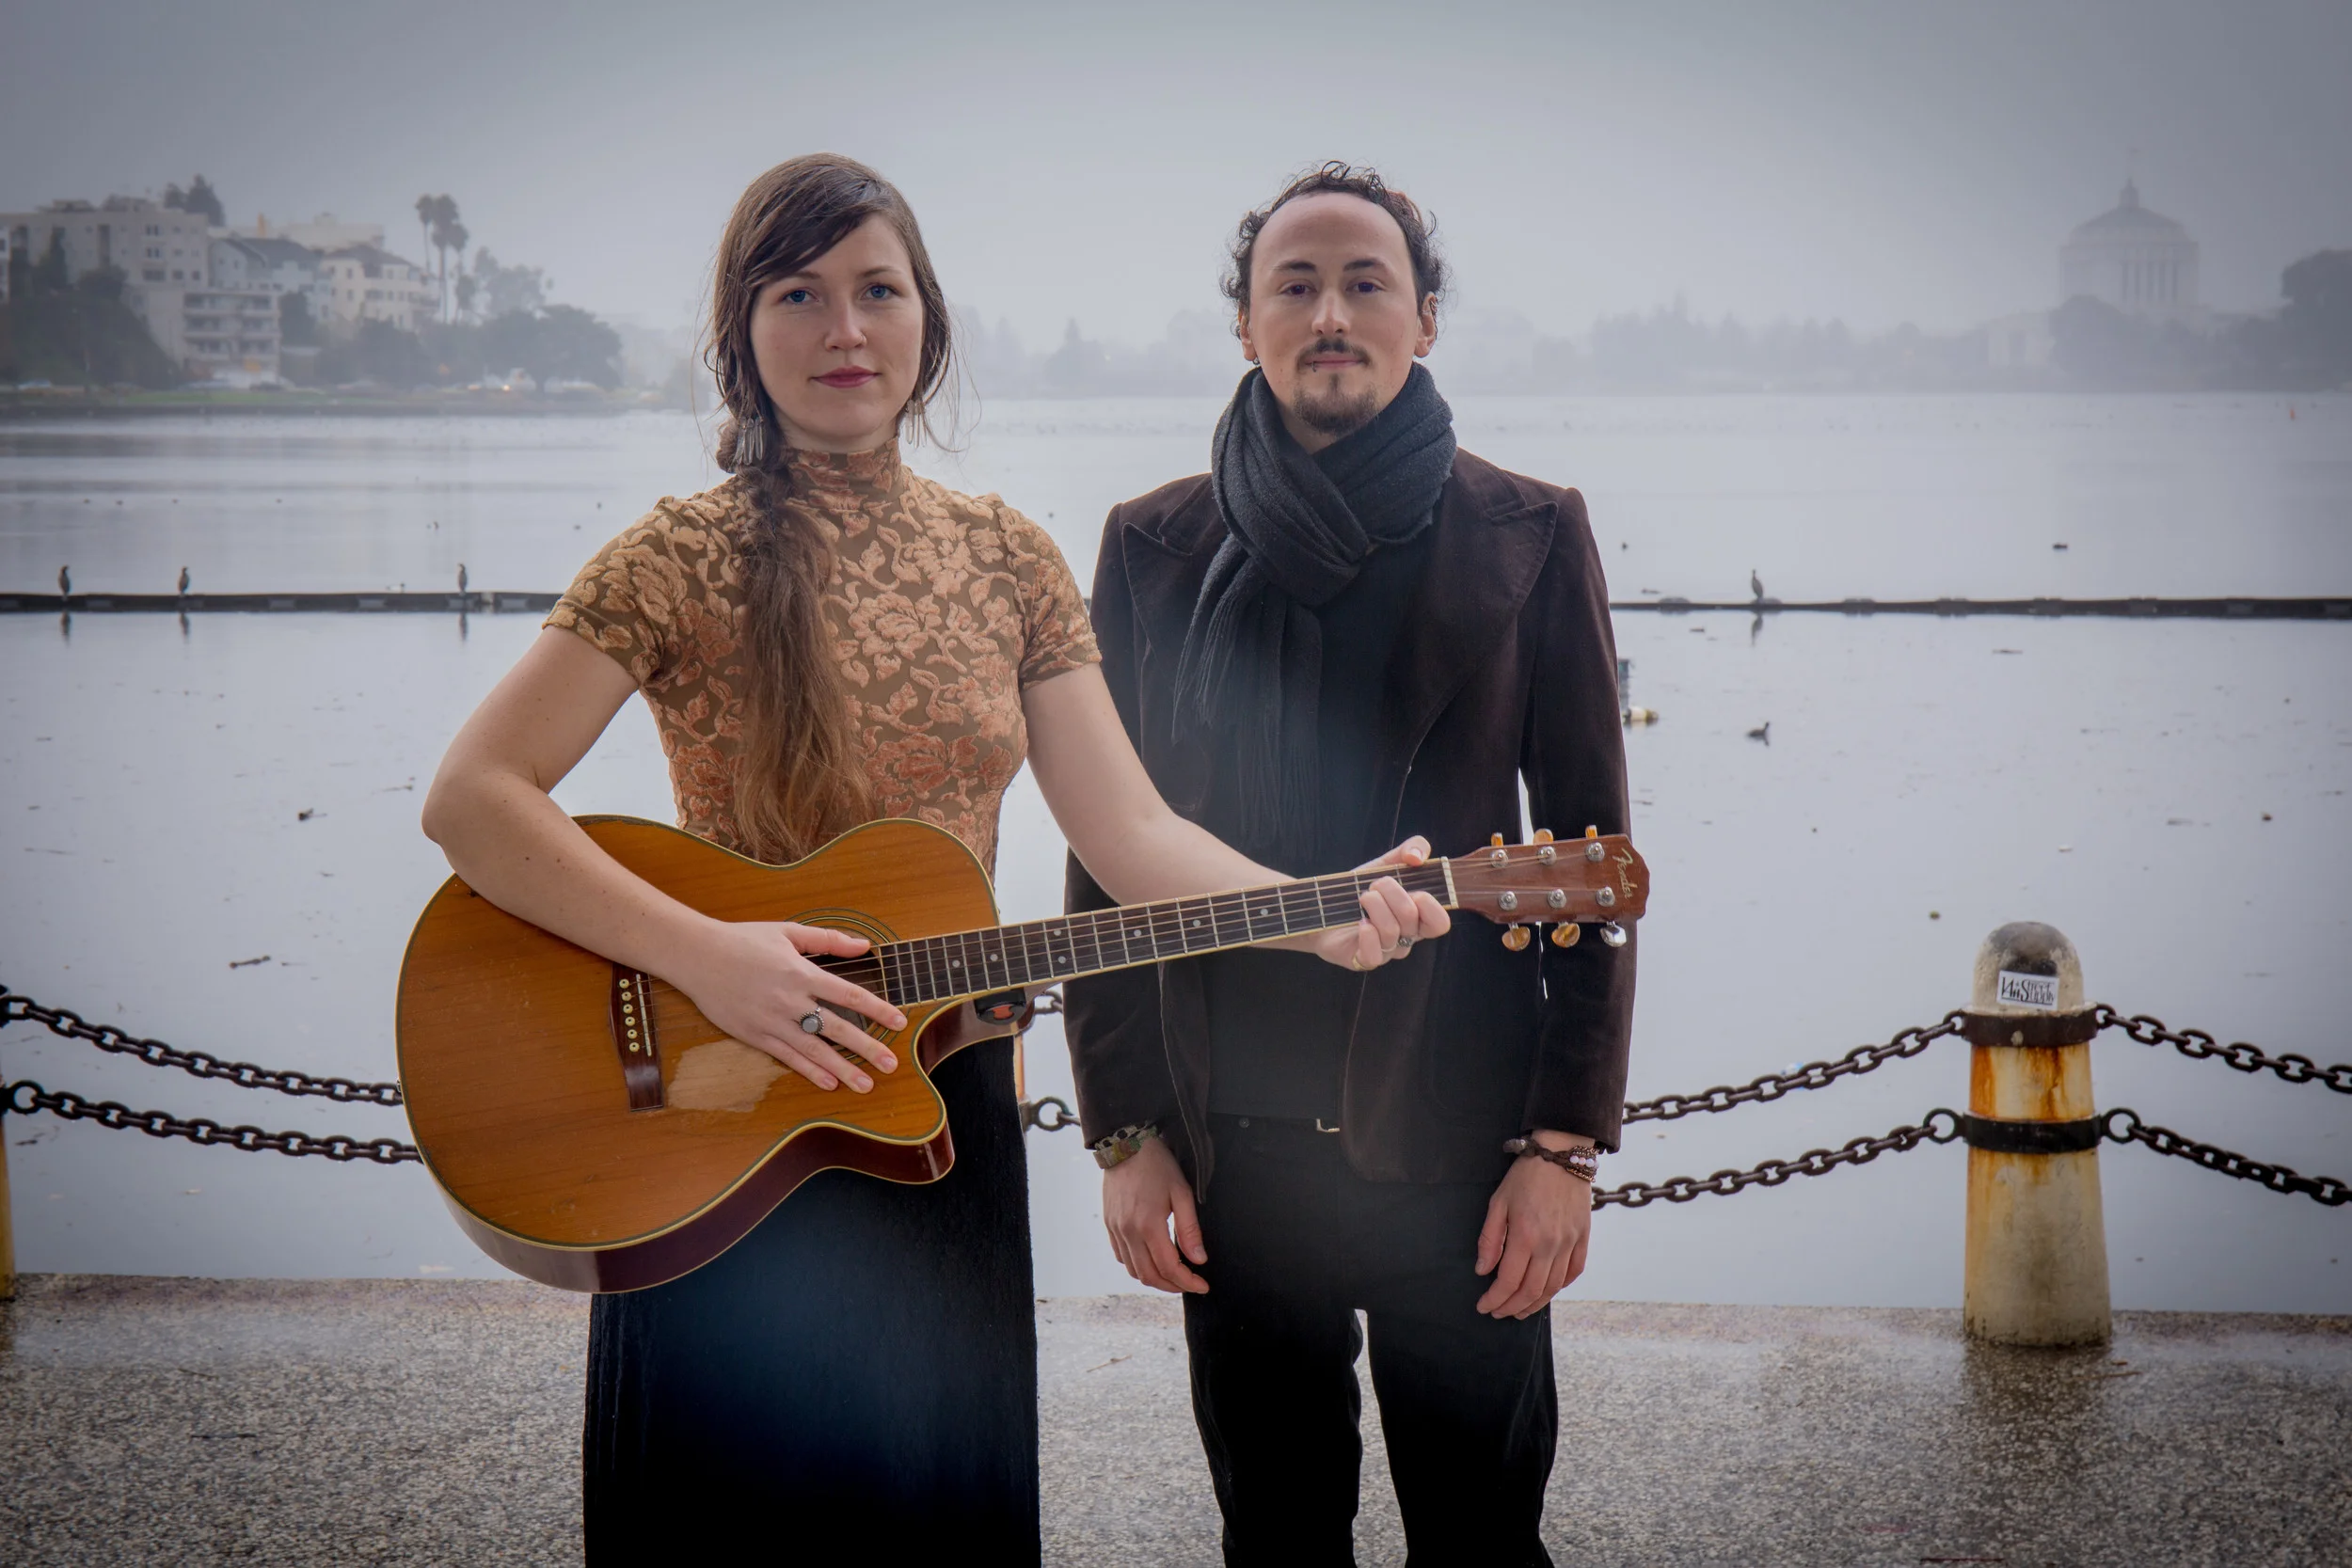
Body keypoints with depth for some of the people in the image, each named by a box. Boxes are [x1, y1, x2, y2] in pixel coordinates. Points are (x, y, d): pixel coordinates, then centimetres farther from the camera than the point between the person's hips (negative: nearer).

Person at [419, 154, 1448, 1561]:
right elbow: (471, 799, -16)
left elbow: (1131, 833, 0)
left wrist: (1325, 918, -16)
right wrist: (706, 956, -25)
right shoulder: (689, 559, -9)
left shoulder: (1007, 558, 5)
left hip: (947, 1118, 5)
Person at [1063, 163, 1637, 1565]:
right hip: (1231, 1145, 2)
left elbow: (1590, 855, 0)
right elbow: (1107, 857, 7)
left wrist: (1566, 1142, -6)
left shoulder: (1529, 537, 1)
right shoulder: (1156, 547, 6)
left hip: (1457, 1135, -1)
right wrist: (1125, 1131, 1)